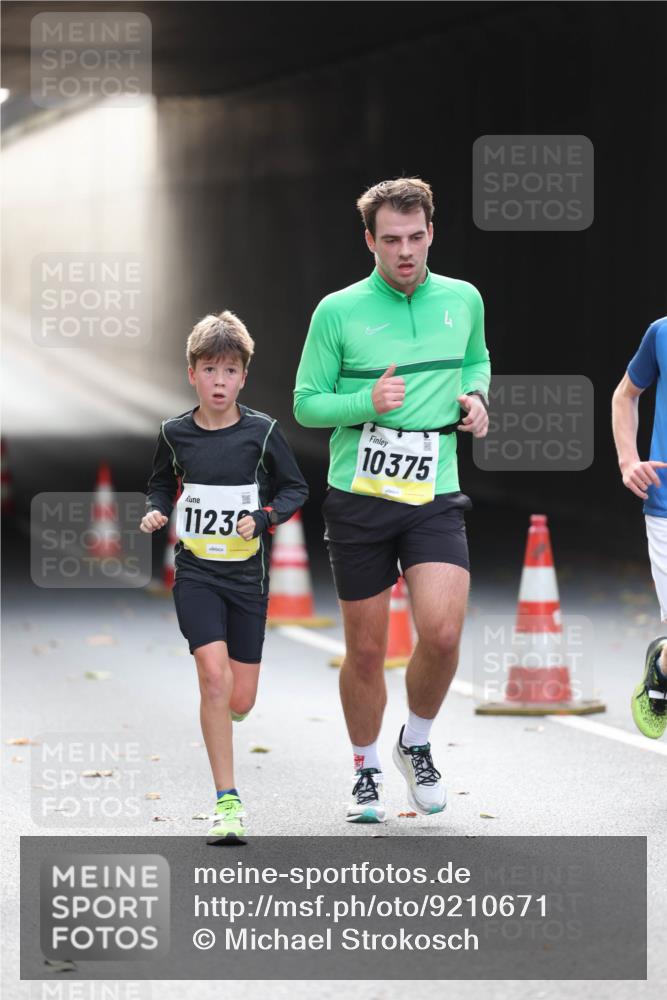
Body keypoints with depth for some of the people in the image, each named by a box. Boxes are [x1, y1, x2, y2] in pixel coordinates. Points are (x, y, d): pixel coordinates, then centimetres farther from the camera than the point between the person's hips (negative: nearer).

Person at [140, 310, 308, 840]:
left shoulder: (262, 431, -6)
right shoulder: (175, 433, -2)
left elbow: (296, 488, 4)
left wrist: (264, 518, -13)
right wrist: (157, 511, -5)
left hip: (247, 574, 1)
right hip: (196, 572, -1)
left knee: (240, 701, 2)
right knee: (215, 677, -18)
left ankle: (218, 720, 43)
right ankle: (227, 801, -12)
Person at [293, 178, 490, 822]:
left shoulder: (463, 300, 5)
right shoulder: (338, 311, -4)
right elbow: (306, 404, 0)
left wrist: (475, 395, 5)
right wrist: (368, 403, -16)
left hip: (435, 497, 1)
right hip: (358, 499, -1)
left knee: (442, 633, -16)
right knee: (365, 650, 5)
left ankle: (417, 744, 12)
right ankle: (366, 773, 27)